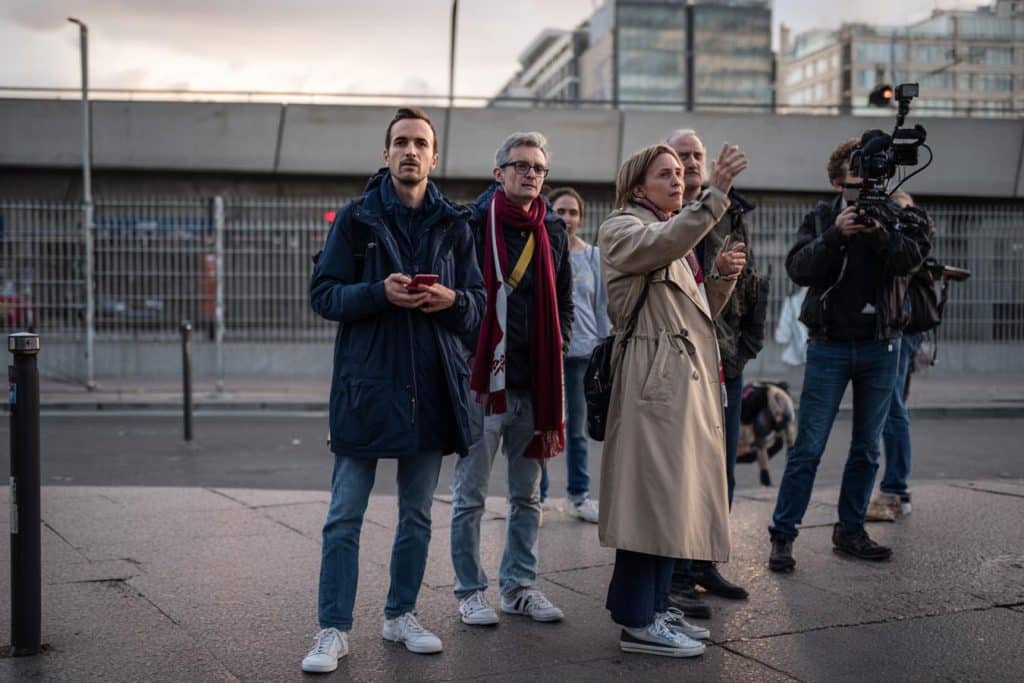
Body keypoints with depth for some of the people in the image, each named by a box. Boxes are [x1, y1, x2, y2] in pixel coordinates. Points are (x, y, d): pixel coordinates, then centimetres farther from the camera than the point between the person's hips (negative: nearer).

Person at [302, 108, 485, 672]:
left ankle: (401, 615, 27)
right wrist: (380, 293, -19)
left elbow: (479, 307, 10)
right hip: (366, 385, -3)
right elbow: (322, 293, -3)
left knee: (417, 514, 13)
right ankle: (333, 630, 8)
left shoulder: (453, 225, 9)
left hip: (432, 386, 3)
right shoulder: (356, 218, 1)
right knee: (345, 516, -1)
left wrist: (452, 299, -13)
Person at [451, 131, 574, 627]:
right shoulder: (473, 224, -6)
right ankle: (470, 591, 15)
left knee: (528, 495, 13)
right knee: (471, 495, 4)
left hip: (535, 383, 6)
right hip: (483, 379, -5)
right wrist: (464, 358, -9)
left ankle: (519, 585, 25)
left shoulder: (553, 232, 12)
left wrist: (558, 347, 8)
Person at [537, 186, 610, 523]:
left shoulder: (593, 256, 9)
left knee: (578, 428, 10)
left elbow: (603, 307, 11)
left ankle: (578, 495, 19)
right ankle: (536, 497, 8)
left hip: (582, 349, 2)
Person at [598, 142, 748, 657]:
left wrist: (723, 279, 6)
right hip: (655, 376, -9)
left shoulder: (678, 235, 25)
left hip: (689, 375, 9)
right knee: (655, 492, -10)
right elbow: (667, 243, -26)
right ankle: (638, 622, -5)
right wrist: (715, 193, -34)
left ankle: (655, 605, 19)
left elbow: (700, 312, 24)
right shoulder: (622, 229, -3)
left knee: (675, 494, 10)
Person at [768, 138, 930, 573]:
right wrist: (835, 235, -21)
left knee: (866, 449, 10)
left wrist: (880, 233, -27)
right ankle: (782, 536, 0)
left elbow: (912, 257, -12)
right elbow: (798, 269, -9)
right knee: (808, 448, -4)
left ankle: (850, 530, 21)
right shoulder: (821, 219, 4)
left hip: (880, 347, 2)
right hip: (830, 346, -2)